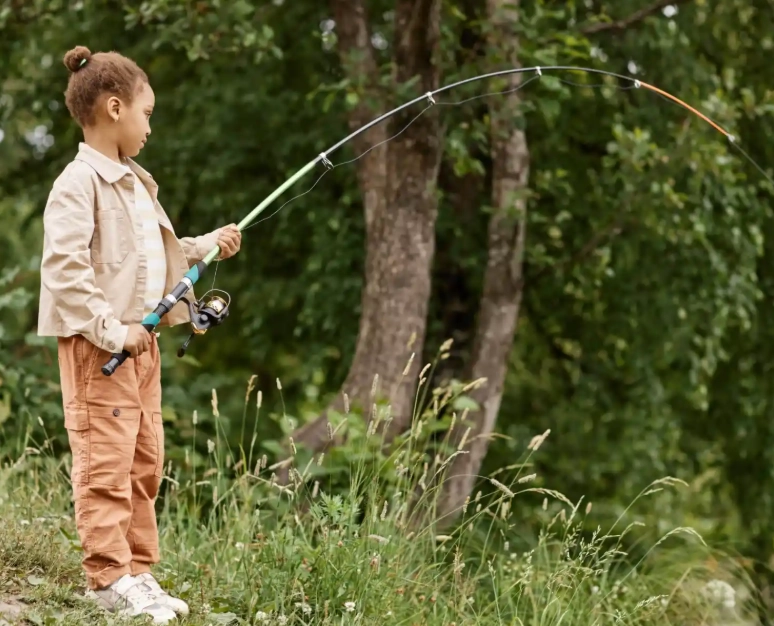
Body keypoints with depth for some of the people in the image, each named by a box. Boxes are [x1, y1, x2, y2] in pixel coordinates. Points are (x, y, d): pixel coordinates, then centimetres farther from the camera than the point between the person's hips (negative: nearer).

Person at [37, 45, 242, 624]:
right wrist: (110, 330, -22)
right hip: (97, 349, -9)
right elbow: (63, 267, -22)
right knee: (106, 463, -6)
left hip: (140, 343, 10)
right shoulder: (80, 182, -14)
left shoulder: (135, 183, 17)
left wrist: (205, 246, 15)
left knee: (145, 463, 12)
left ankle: (137, 570, 18)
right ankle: (108, 575, -2)